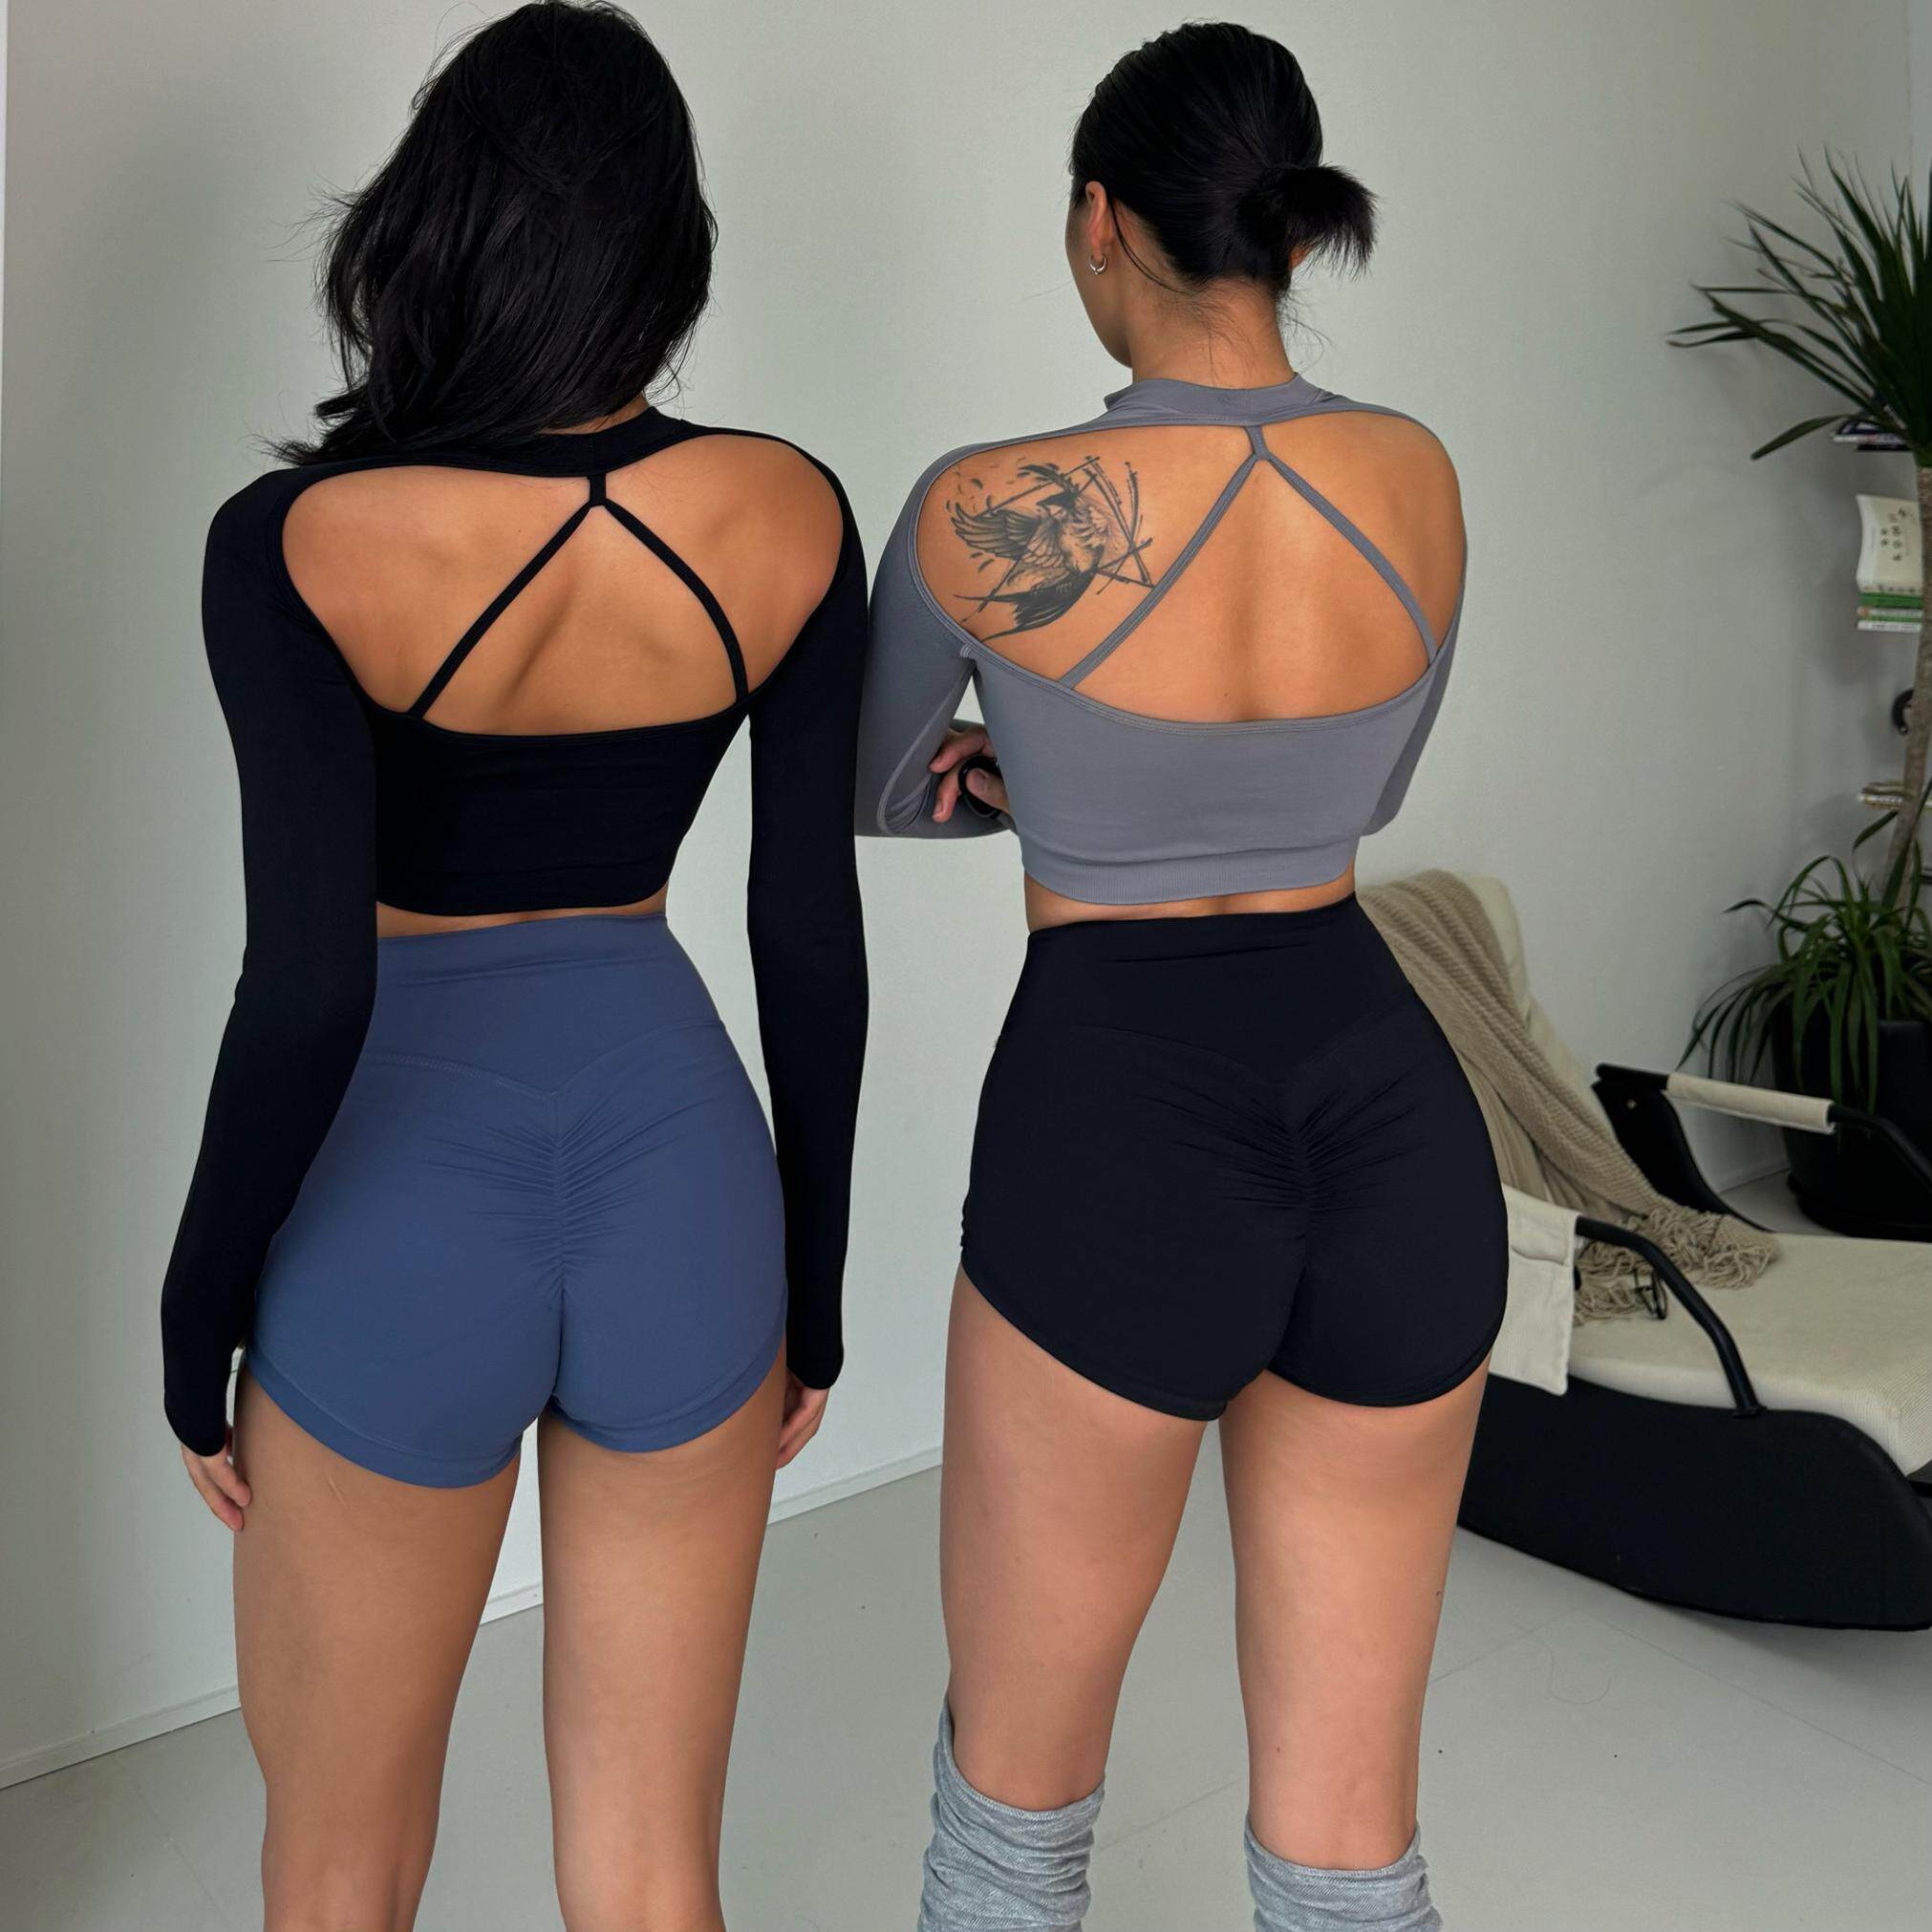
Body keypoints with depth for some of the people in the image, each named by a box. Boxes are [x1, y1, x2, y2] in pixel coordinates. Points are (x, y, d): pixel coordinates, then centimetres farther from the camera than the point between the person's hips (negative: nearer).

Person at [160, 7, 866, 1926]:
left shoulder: (298, 543, -15)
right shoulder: (783, 516, -5)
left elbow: (308, 988, -18)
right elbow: (815, 933, -2)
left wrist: (197, 1314, -1)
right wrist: (810, 1276, 10)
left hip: (404, 1212, -2)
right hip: (678, 1179, 3)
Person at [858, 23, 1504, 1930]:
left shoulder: (983, 509, -10)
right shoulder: (1418, 480, 3)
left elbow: (870, 793, 9)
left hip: (1118, 1143, -4)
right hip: (1392, 1121, 5)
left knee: (1016, 1773, 23)